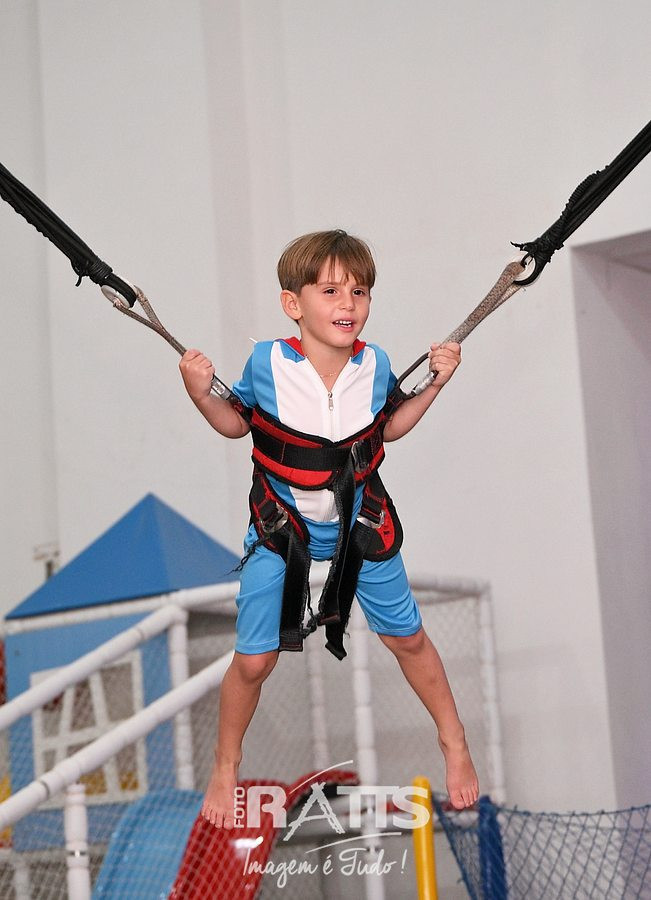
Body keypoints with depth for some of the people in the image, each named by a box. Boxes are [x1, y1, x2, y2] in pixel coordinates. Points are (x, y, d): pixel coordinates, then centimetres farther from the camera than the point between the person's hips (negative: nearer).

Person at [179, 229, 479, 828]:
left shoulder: (374, 364, -14)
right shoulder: (267, 363, -21)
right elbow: (236, 424, -2)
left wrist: (434, 385, -3)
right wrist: (201, 394, -20)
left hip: (359, 524, 2)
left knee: (408, 638, 14)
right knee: (253, 661, 0)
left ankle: (453, 740, 38)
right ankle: (226, 767, 25)